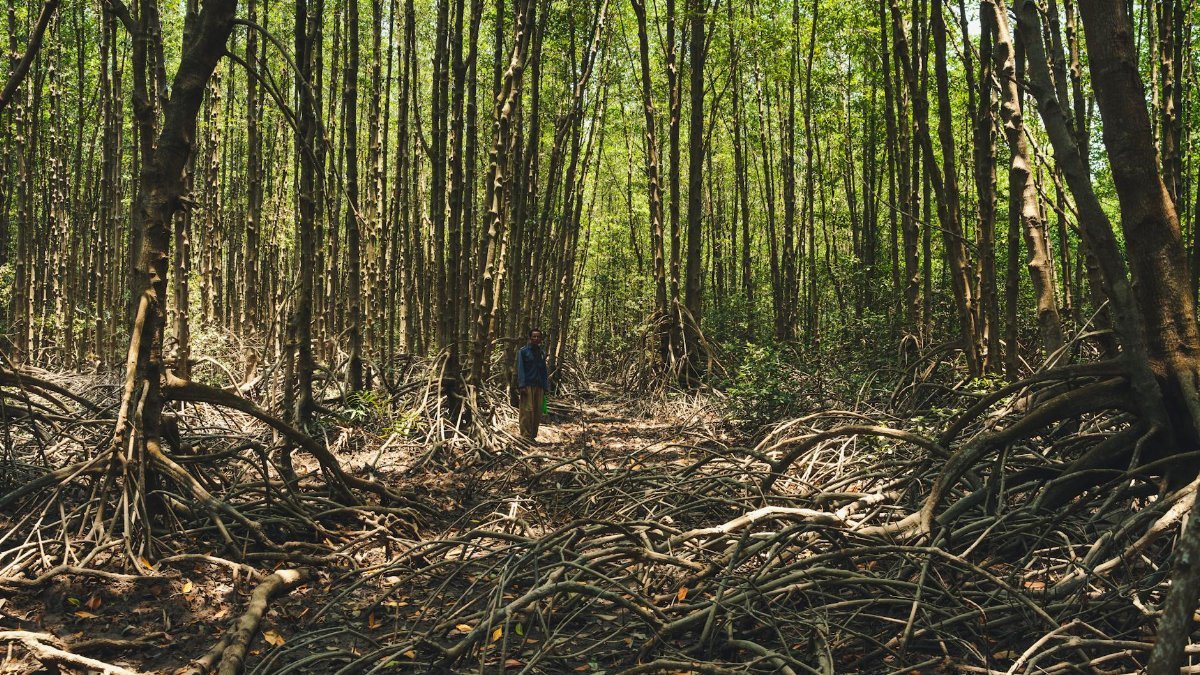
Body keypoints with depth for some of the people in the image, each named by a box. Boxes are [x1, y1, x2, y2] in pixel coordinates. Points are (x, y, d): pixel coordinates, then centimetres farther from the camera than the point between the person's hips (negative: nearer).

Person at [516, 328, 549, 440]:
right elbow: (520, 369, -5)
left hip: (539, 387, 5)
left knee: (537, 412, 2)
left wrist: (545, 387, 10)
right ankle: (526, 436, -9)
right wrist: (522, 385, -14)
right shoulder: (523, 351, 1)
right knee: (527, 411, -10)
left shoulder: (542, 353, 17)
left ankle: (533, 435, 8)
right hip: (528, 385, -5)